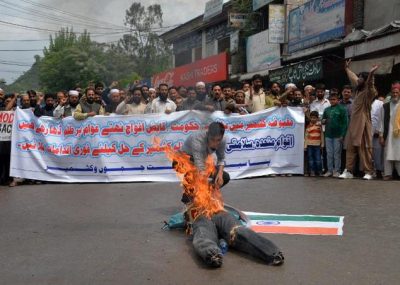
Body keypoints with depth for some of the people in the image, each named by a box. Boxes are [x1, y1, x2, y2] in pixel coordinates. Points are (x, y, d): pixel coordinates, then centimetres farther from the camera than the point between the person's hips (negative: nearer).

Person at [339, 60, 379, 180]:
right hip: (353, 124, 8)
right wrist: (347, 69, 44)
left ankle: (368, 172, 2)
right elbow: (353, 78, 31)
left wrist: (371, 74, -50)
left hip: (363, 124, -8)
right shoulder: (358, 89, 13)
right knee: (350, 148, 6)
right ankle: (348, 171, 10)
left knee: (364, 149, -4)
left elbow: (370, 85, -33)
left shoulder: (368, 92, -9)